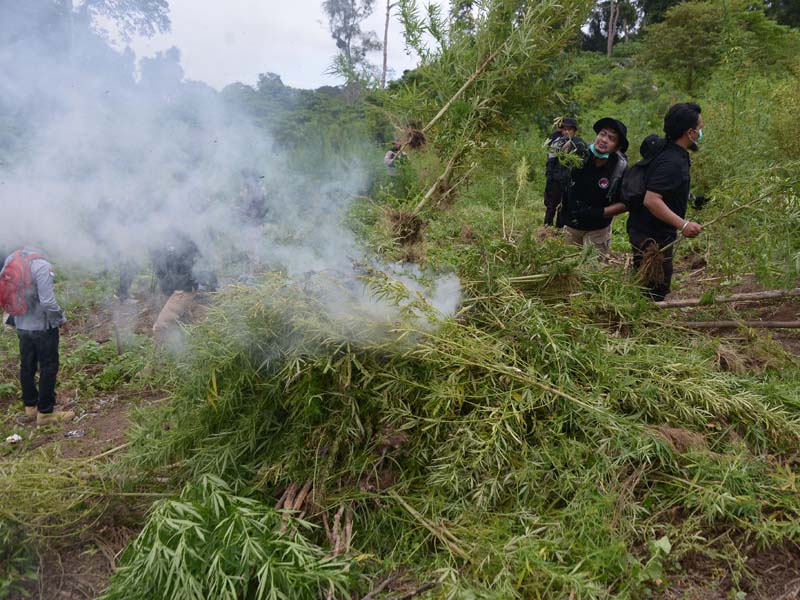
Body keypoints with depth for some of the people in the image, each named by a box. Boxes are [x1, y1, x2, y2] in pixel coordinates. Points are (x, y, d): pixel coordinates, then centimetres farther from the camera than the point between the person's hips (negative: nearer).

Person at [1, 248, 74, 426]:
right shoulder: (41, 266, -22)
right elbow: (48, 301, -24)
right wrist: (60, 319, -8)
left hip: (22, 326, 7)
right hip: (43, 326, -7)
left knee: (27, 367, 16)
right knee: (48, 368, 5)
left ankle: (30, 409, 28)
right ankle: (45, 412, 12)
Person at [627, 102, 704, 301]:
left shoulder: (674, 154, 9)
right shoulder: (671, 162, -24)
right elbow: (651, 200, -33)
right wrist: (683, 225, -36)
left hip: (657, 234, 11)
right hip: (651, 238, -11)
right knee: (655, 294, -2)